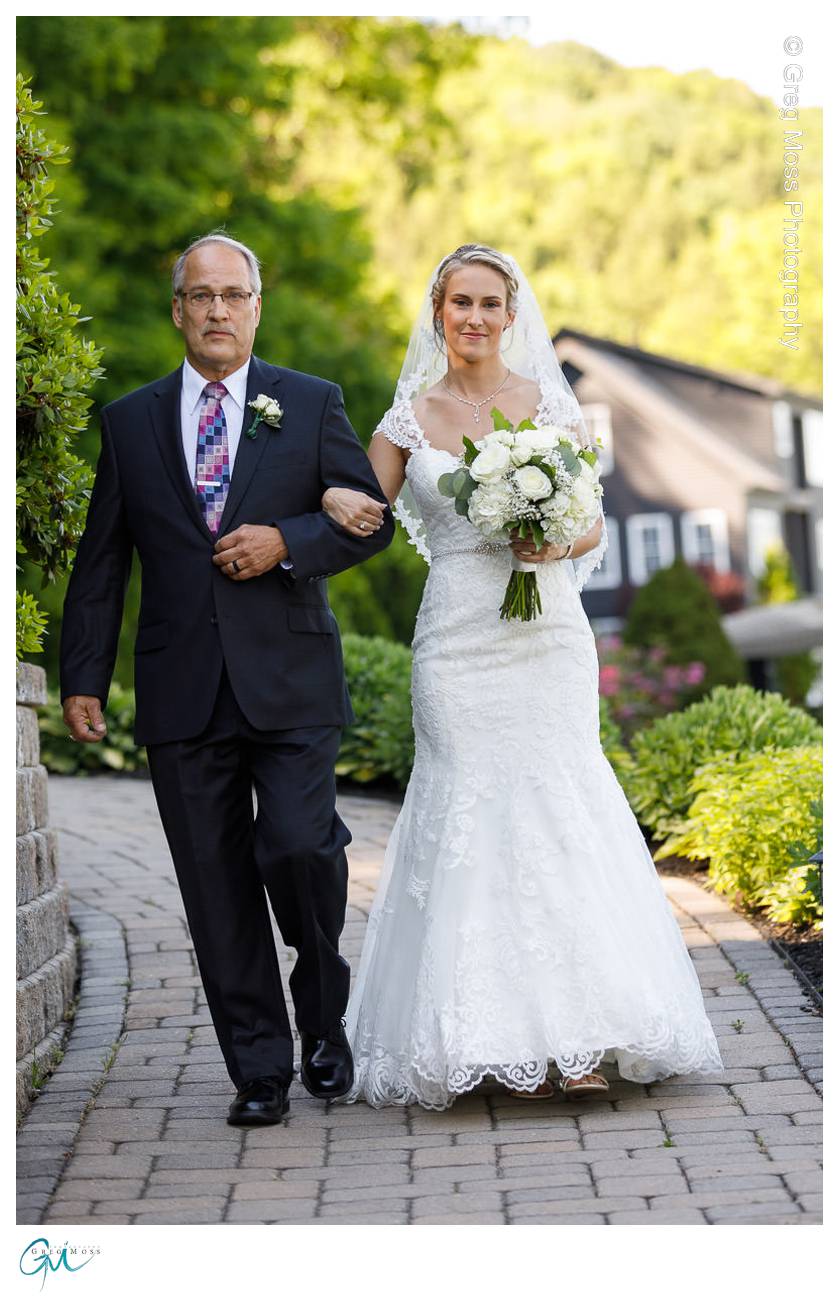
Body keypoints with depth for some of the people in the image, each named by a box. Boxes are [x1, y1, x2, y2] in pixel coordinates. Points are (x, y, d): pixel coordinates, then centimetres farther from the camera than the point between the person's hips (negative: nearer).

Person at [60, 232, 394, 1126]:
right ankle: (259, 1070, 13)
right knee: (216, 888, 3)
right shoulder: (130, 422, 10)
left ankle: (323, 1017, 13)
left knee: (299, 847, -15)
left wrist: (287, 543, -11)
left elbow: (371, 517, 7)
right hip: (182, 697, 2)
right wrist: (82, 679, 5)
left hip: (290, 686, -2)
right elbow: (99, 563, 10)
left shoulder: (312, 405, 7)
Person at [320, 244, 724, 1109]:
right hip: (458, 641, 0)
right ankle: (489, 1038, 2)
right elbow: (369, 513, 13)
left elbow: (592, 523, 8)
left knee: (557, 809, -5)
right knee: (469, 817, -3)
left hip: (547, 636, 0)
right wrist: (336, 498, -10)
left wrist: (559, 544, -14)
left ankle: (570, 1038, 0)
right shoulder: (409, 417, 8)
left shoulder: (550, 403, 7)